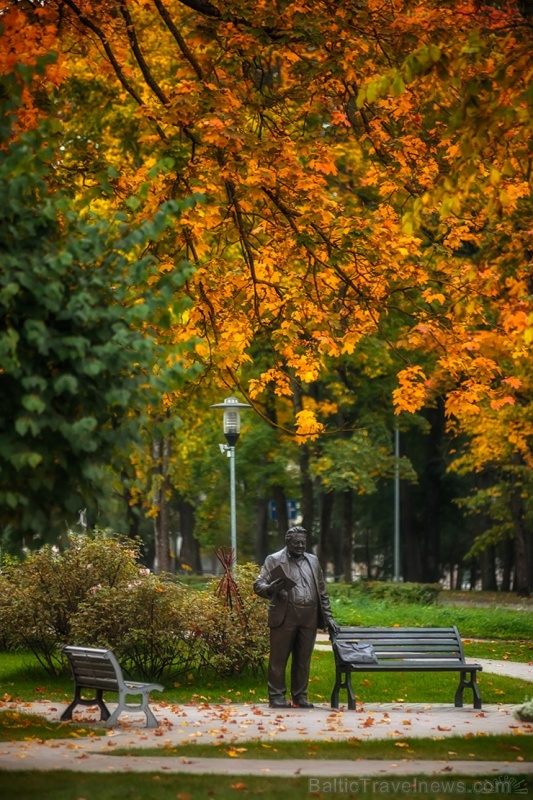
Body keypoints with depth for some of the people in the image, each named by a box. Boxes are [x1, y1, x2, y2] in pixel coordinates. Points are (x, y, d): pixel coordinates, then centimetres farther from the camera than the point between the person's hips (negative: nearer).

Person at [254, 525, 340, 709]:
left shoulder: (313, 561, 16)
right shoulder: (274, 560, 3)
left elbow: (322, 592, 19)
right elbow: (258, 585, -3)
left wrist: (328, 617, 13)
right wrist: (270, 589, -26)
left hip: (309, 617, 4)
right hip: (284, 616, -4)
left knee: (303, 659, 6)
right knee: (279, 658, -3)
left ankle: (300, 696, 13)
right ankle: (277, 697, 3)